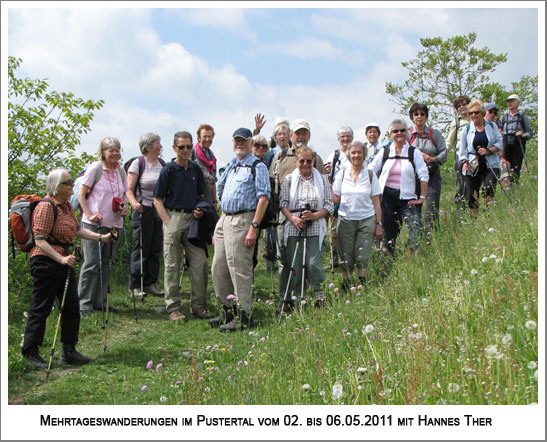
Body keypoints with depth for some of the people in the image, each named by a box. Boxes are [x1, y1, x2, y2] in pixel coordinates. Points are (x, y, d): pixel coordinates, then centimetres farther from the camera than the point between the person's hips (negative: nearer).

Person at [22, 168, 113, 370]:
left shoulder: (67, 205, 11)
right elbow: (40, 241, -21)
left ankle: (69, 350, 21)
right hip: (46, 262, -9)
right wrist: (61, 259, -30)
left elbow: (77, 229, 23)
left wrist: (101, 238, 15)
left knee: (71, 307, 10)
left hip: (65, 260, 9)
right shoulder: (46, 206, -17)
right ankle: (30, 352, 13)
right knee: (40, 308, 0)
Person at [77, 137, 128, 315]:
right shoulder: (95, 168, -5)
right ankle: (85, 303, 3)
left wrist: (123, 207, 2)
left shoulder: (121, 171, 11)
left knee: (106, 263, 9)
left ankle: (100, 302, 18)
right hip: (94, 223, -6)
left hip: (114, 223, 6)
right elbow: (81, 195, -4)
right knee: (92, 263, -6)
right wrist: (89, 214, -15)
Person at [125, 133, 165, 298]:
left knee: (156, 249, 7)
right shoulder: (138, 163, -4)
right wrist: (134, 203, -26)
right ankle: (135, 286, 6)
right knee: (141, 248, -3)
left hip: (160, 211, 5)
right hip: (143, 210, -5)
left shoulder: (163, 164, 12)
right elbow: (129, 189, -9)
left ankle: (151, 283, 16)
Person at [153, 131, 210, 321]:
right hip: (173, 216, -4)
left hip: (193, 219, 4)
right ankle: (173, 307, 7)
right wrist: (168, 221, -11)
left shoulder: (196, 169, 11)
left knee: (200, 262, 0)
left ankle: (198, 305, 10)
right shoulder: (168, 170, -2)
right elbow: (157, 199, -2)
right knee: (172, 265, 0)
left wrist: (201, 210, 1)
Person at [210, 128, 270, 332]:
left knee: (239, 269, -9)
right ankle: (228, 311, 22)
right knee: (218, 269, 9)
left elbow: (263, 198, -13)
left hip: (242, 221, -9)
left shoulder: (258, 167, -4)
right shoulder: (232, 167, 22)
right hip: (224, 220, 9)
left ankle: (244, 317, -2)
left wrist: (254, 227, -21)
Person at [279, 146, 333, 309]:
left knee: (314, 263, -11)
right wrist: (293, 218, -13)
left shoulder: (322, 179, 10)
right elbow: (283, 203, 4)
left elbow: (329, 205, 6)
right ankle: (297, 294, 17)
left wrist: (314, 215, -11)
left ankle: (318, 291, 11)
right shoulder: (289, 179, 10)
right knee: (294, 264, 1)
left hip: (315, 229, -1)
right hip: (293, 228, 1)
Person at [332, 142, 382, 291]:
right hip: (346, 220, 1)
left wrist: (378, 224, 1)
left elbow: (376, 202, 5)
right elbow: (335, 200, 5)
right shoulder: (342, 175, 6)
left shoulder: (370, 175, 4)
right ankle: (346, 287, 13)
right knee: (346, 258, 1)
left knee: (362, 257, -7)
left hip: (367, 220, -1)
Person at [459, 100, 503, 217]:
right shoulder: (467, 128, 8)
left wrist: (488, 150, -11)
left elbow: (499, 143, 6)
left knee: (489, 190, -20)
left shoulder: (492, 126, 7)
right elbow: (463, 148, 10)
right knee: (471, 195, -2)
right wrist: (465, 161, -4)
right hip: (473, 167, 1)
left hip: (490, 166, -1)